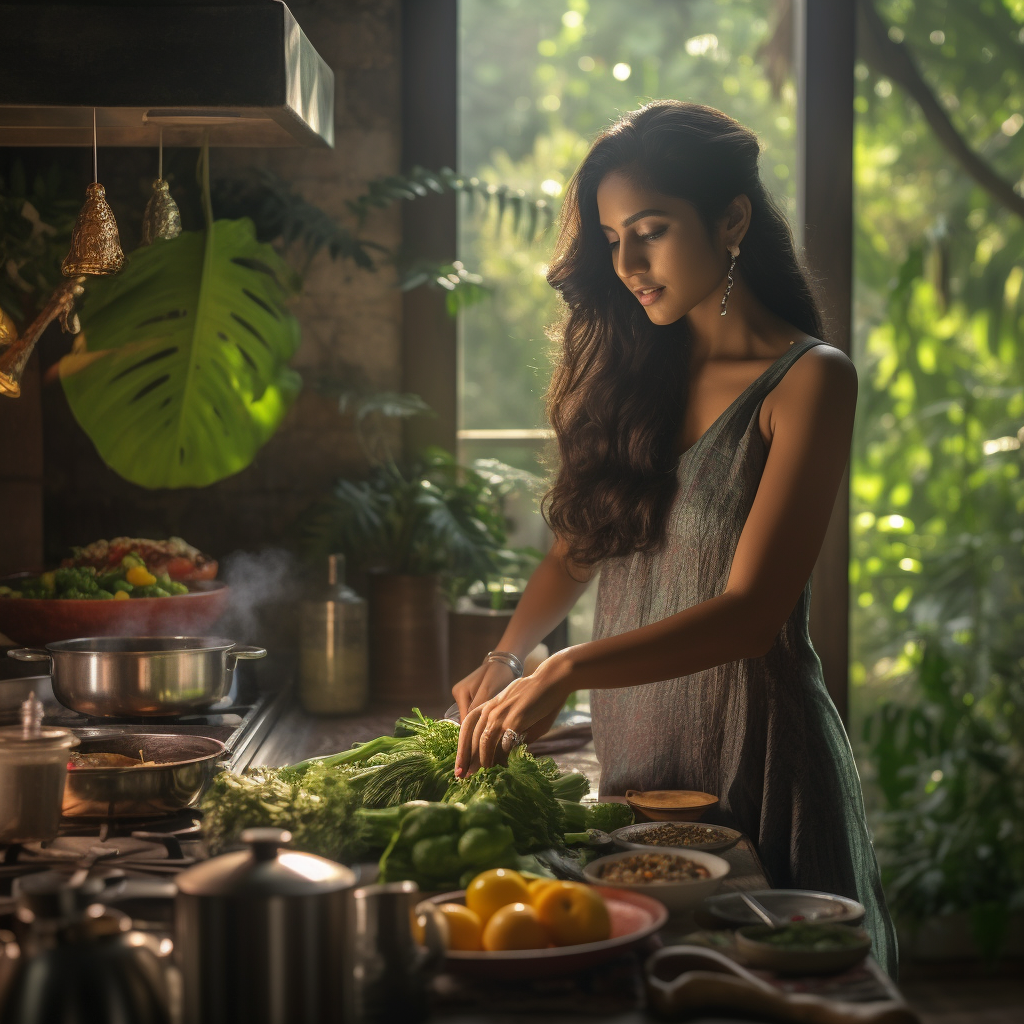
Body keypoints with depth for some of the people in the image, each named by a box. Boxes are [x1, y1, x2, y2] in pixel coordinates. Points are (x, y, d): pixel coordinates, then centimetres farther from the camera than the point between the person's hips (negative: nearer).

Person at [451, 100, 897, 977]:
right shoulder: (639, 374, 8)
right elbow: (581, 543, 16)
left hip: (752, 745, -5)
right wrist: (504, 660, -1)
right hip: (632, 745, 5)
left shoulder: (808, 380, -10)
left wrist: (565, 671, -28)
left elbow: (752, 611, -19)